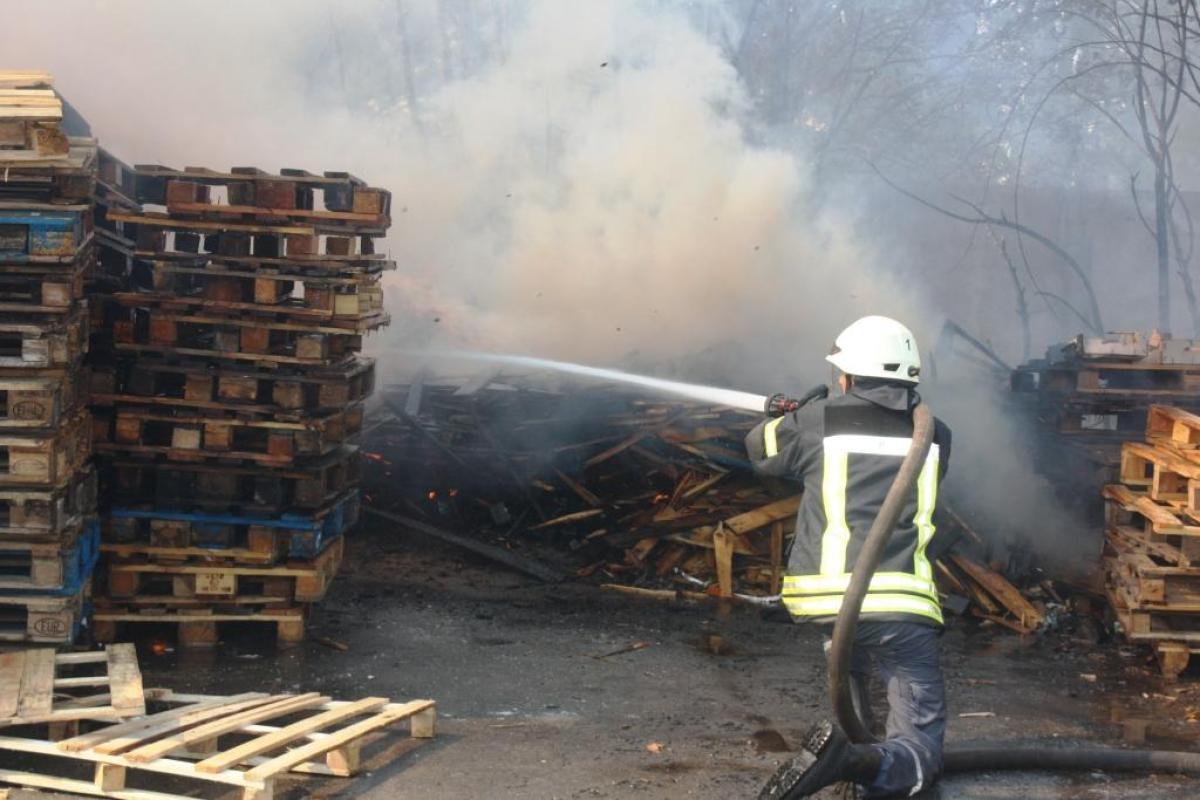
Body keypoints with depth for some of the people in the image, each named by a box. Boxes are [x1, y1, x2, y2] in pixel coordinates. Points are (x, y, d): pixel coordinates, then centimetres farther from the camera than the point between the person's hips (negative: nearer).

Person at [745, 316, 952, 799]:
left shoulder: (819, 421, 6)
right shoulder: (933, 435, 12)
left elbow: (761, 451, 25)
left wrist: (781, 416, 49)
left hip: (828, 601, 1)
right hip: (902, 608, -1)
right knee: (920, 751, 3)